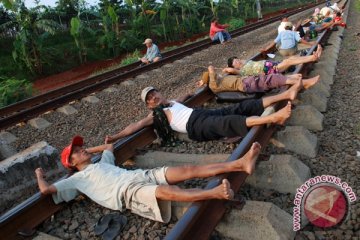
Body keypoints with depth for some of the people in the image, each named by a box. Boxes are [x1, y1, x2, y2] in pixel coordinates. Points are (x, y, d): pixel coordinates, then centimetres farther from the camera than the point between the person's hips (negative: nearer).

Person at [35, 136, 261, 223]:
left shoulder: (101, 162, 33)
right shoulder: (77, 178, 14)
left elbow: (109, 146, 50)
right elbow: (46, 190, 9)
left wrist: (88, 150, 49)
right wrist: (40, 175, 27)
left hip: (142, 175, 7)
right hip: (127, 192, -6)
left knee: (187, 170, -14)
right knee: (165, 191, -38)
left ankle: (241, 163, -23)